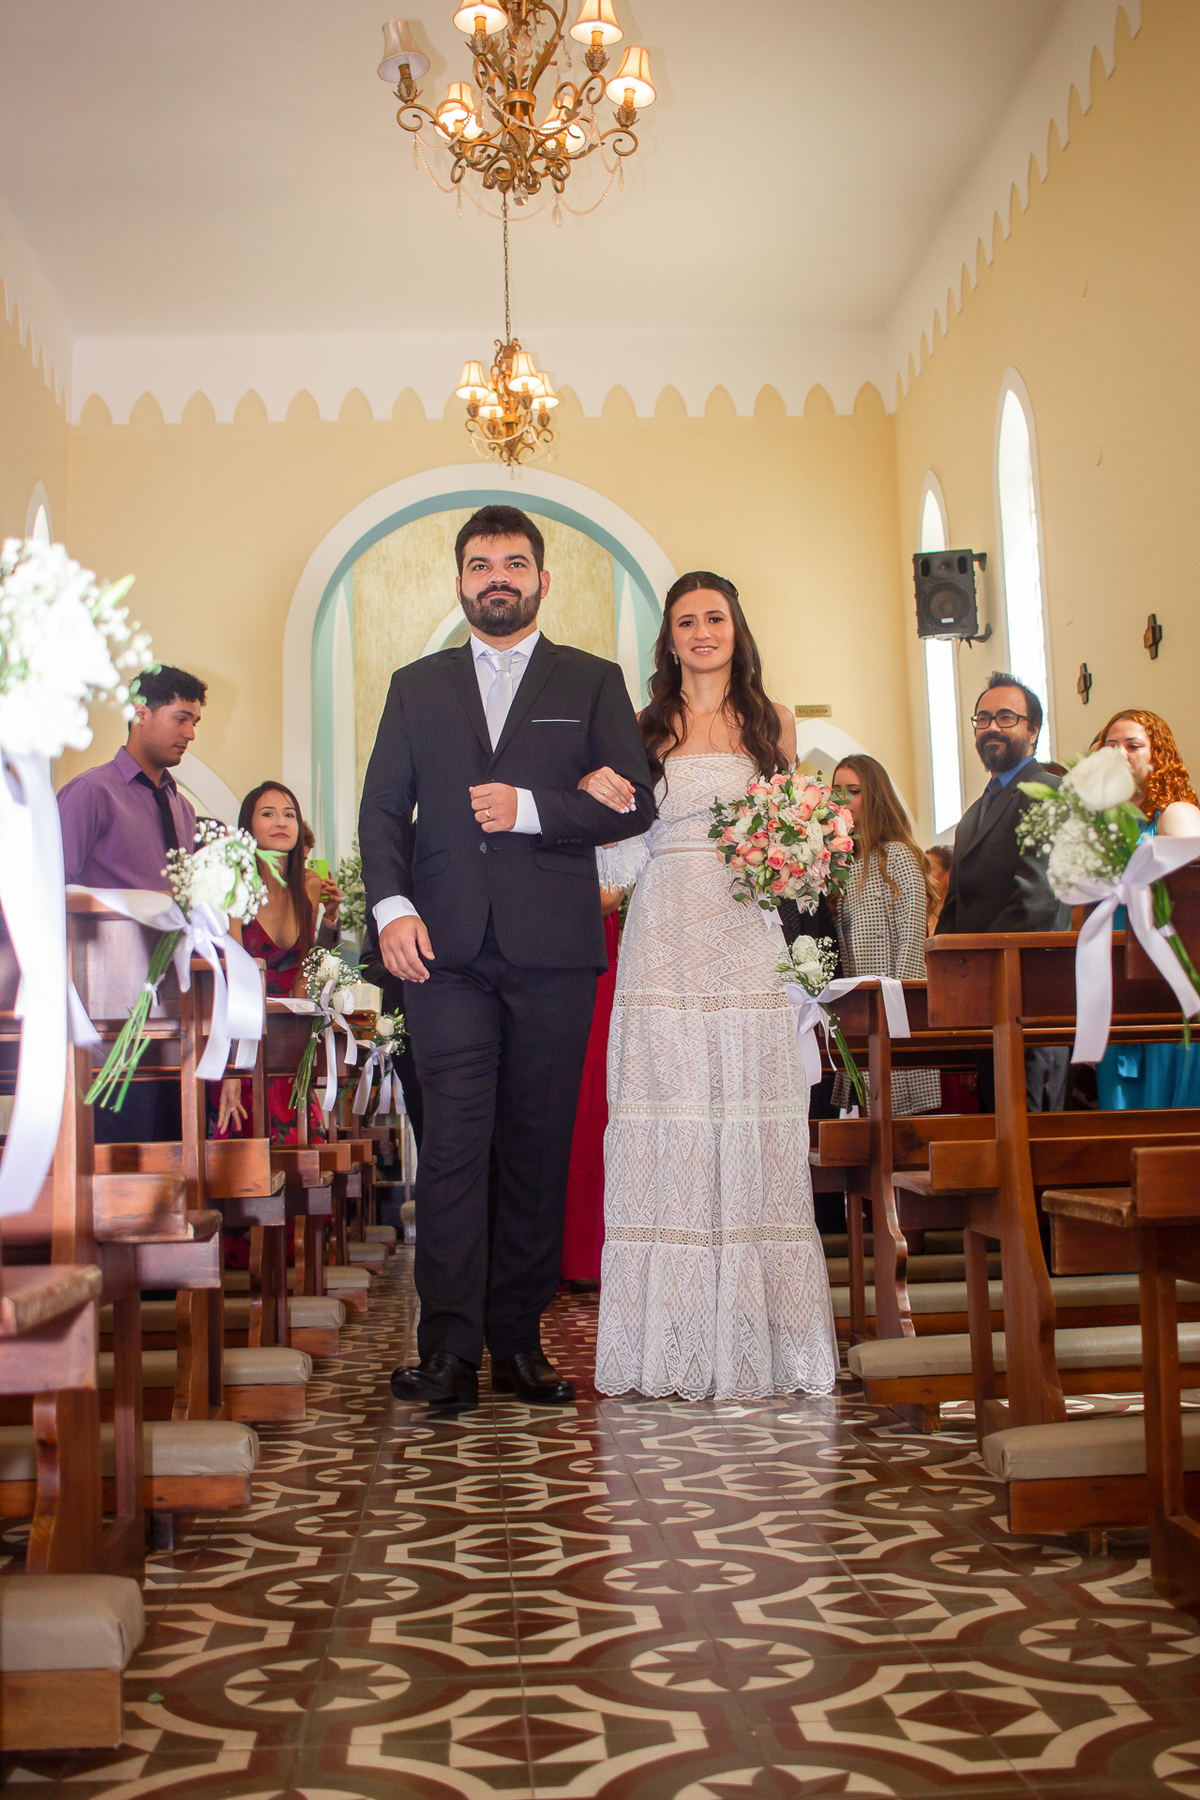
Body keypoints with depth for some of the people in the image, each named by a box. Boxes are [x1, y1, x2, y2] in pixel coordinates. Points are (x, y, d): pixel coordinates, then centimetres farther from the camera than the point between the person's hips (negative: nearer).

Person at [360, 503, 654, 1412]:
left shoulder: (594, 682, 13)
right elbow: (382, 809, 11)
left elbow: (635, 803, 3)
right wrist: (392, 905, -5)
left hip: (553, 947, 0)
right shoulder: (416, 686, 17)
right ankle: (450, 1348, -6)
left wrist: (529, 809, -10)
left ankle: (518, 1341, 12)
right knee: (455, 1140, -8)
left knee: (539, 1148, 3)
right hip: (448, 947, 0)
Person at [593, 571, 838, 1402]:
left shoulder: (773, 723, 13)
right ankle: (672, 1342, 4)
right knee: (667, 1117, -3)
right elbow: (619, 846, 7)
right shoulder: (646, 729, 11)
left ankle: (755, 1336, 7)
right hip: (665, 938, 0)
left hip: (745, 937, 1)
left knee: (751, 1120, -1)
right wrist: (595, 794, -12)